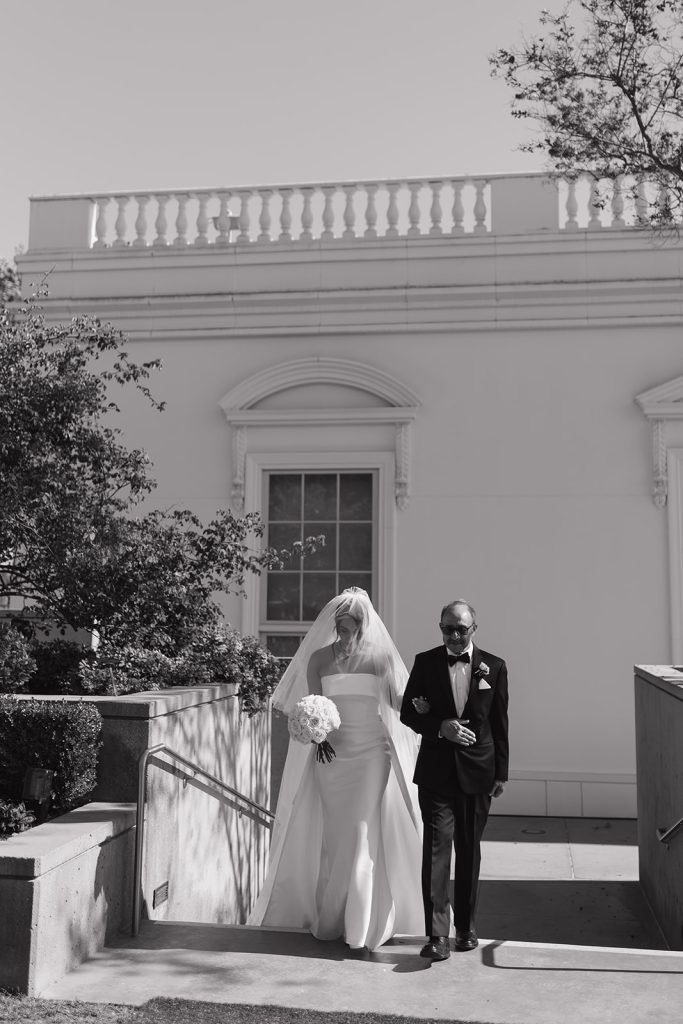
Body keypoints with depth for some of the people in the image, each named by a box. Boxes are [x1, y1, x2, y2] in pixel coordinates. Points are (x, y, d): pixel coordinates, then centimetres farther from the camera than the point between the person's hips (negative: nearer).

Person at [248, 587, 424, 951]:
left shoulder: (380, 656, 2)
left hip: (371, 754, -1)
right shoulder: (319, 658, 4)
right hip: (331, 754, 1)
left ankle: (361, 920, 4)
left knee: (363, 832, -6)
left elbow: (399, 702, -1)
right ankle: (328, 917, 17)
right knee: (333, 833, 5)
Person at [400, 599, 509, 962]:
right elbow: (408, 713, 3)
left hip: (477, 771, 1)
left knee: (469, 851, 13)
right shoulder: (425, 663, -1)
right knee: (436, 847, -8)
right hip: (436, 771, -1)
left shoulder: (494, 667, 1)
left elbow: (500, 723, 5)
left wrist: (501, 773, 4)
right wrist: (441, 727, -14)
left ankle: (466, 926, 29)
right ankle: (437, 934, -5)